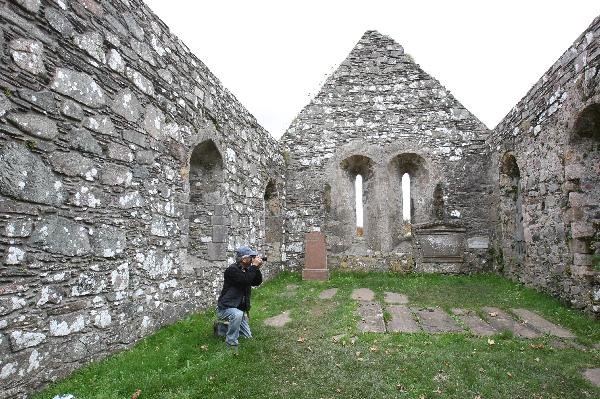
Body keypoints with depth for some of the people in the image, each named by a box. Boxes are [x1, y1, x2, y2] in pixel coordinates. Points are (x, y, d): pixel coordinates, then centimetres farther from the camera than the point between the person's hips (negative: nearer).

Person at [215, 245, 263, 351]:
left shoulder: (246, 270, 6)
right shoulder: (232, 270, -21)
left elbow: (257, 282, 3)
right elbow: (245, 280, -33)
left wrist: (257, 268, -10)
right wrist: (254, 266, -26)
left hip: (240, 308, 9)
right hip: (225, 308, -9)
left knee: (248, 336, 11)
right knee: (237, 314, -41)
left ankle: (221, 328, 27)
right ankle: (231, 343, -21)